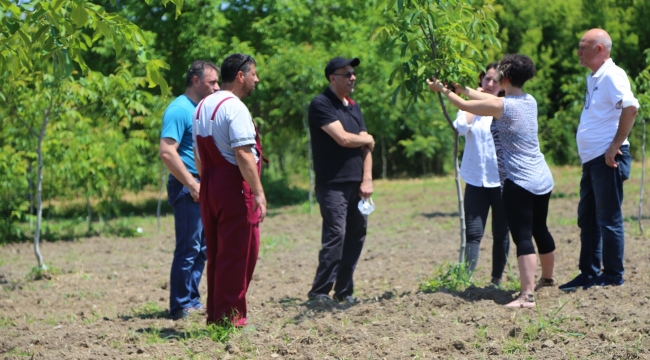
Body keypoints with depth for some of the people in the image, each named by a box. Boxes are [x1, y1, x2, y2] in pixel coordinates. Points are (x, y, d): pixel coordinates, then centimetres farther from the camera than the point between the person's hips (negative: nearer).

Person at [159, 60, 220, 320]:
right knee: (188, 248, -6)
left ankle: (192, 301, 21)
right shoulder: (179, 110, -12)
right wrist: (192, 185, -20)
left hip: (202, 188, 9)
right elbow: (167, 152, -21)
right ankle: (181, 307, 0)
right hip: (188, 188, -9)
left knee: (200, 248, 13)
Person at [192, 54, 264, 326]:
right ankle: (230, 316, -1)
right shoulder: (234, 108, -14)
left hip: (209, 188, 9)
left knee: (216, 253, 14)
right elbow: (243, 154, -22)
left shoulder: (202, 107, 15)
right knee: (238, 254, -3)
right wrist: (258, 193, -22)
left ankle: (215, 314, 18)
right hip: (236, 189, -9)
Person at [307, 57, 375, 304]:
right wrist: (368, 139, 2)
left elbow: (366, 147, 14)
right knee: (335, 236, -13)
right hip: (332, 184, -8)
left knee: (357, 235, 7)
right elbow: (343, 138, -17)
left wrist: (367, 179, 2)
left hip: (356, 184, 8)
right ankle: (319, 291, -7)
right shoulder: (321, 104, -8)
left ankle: (344, 290, 16)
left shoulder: (353, 107, 17)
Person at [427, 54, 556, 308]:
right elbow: (489, 99, 22)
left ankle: (527, 295, -18)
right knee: (540, 230, 24)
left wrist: (442, 89, 15)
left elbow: (464, 105, -2)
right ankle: (547, 278, 41)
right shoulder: (530, 101, 7)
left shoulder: (502, 106, -15)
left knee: (522, 237, -11)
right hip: (542, 179, 8)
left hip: (518, 182, -8)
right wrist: (462, 88, 28)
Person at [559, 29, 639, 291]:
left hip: (608, 160, -10)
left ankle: (613, 275, 5)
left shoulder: (612, 75, -13)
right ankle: (588, 274, 21)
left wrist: (616, 145, -24)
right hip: (592, 160, 10)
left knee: (608, 217, -3)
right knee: (587, 218, 13)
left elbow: (630, 107, -27)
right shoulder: (594, 78, 16)